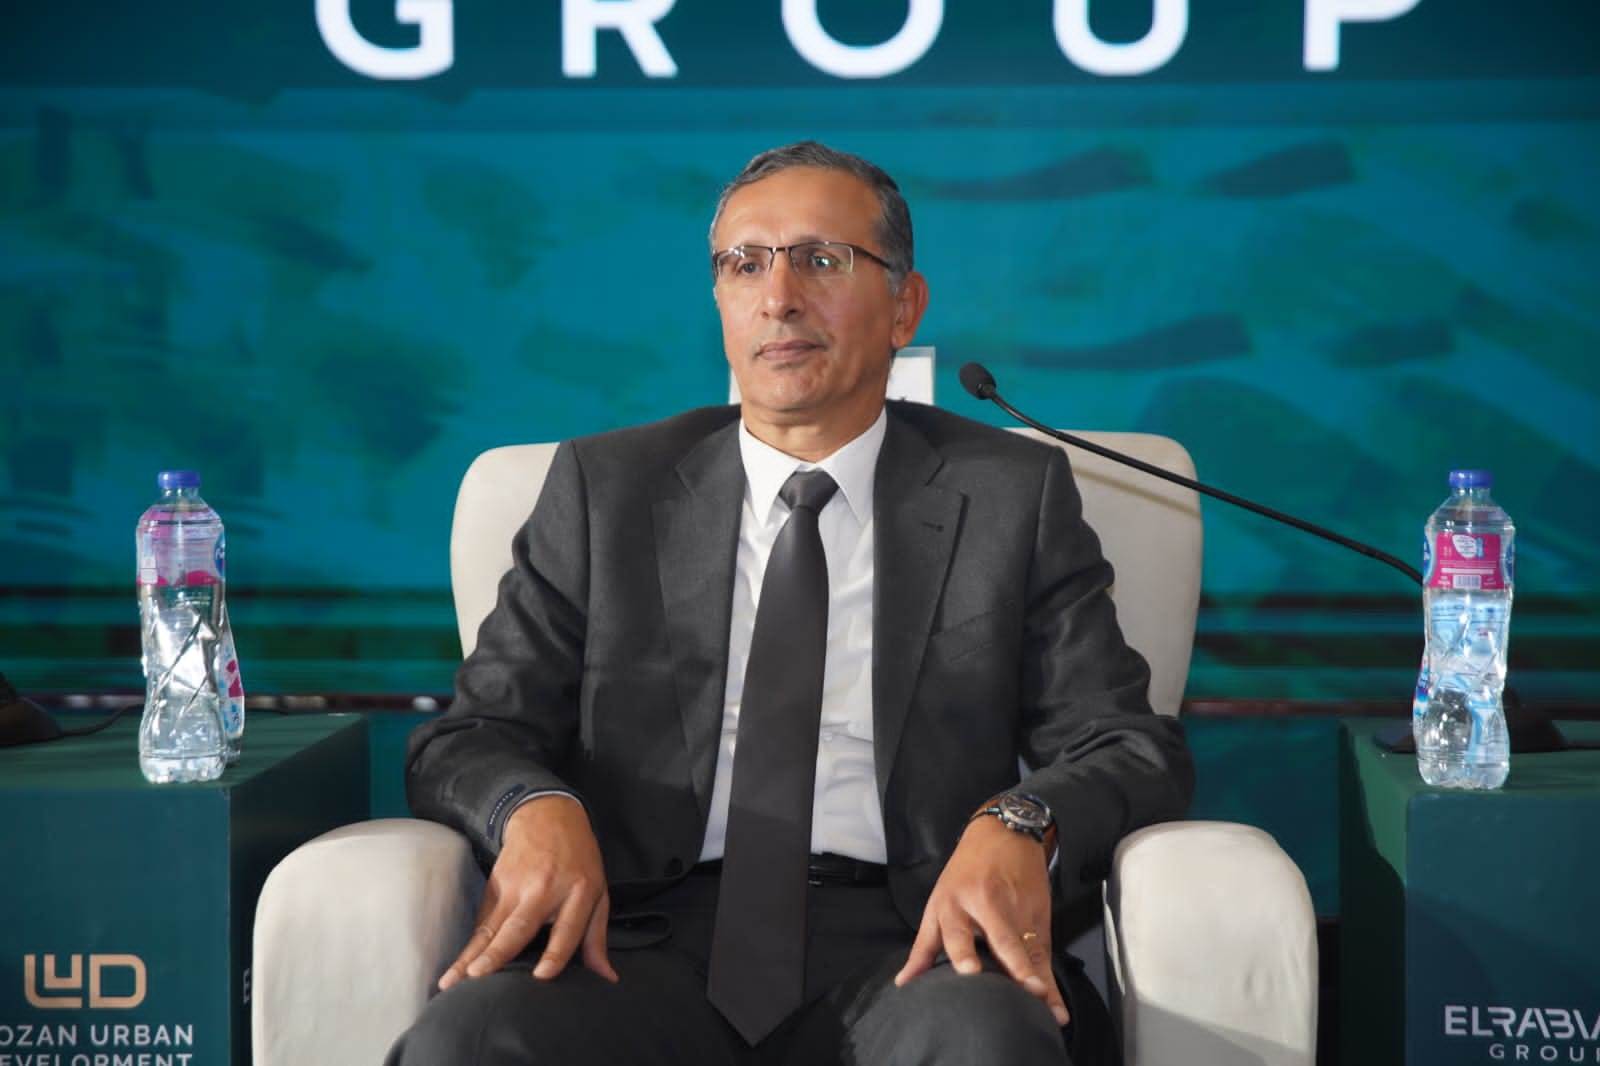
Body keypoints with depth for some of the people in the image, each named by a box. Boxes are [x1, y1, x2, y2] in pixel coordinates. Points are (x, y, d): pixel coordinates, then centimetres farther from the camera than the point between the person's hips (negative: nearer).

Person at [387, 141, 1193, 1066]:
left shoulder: (1015, 495, 12)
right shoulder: (605, 489, 15)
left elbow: (1136, 749, 6)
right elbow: (469, 738, 11)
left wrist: (1021, 825, -17)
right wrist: (534, 810, -14)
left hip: (907, 950, 0)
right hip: (648, 945, 0)